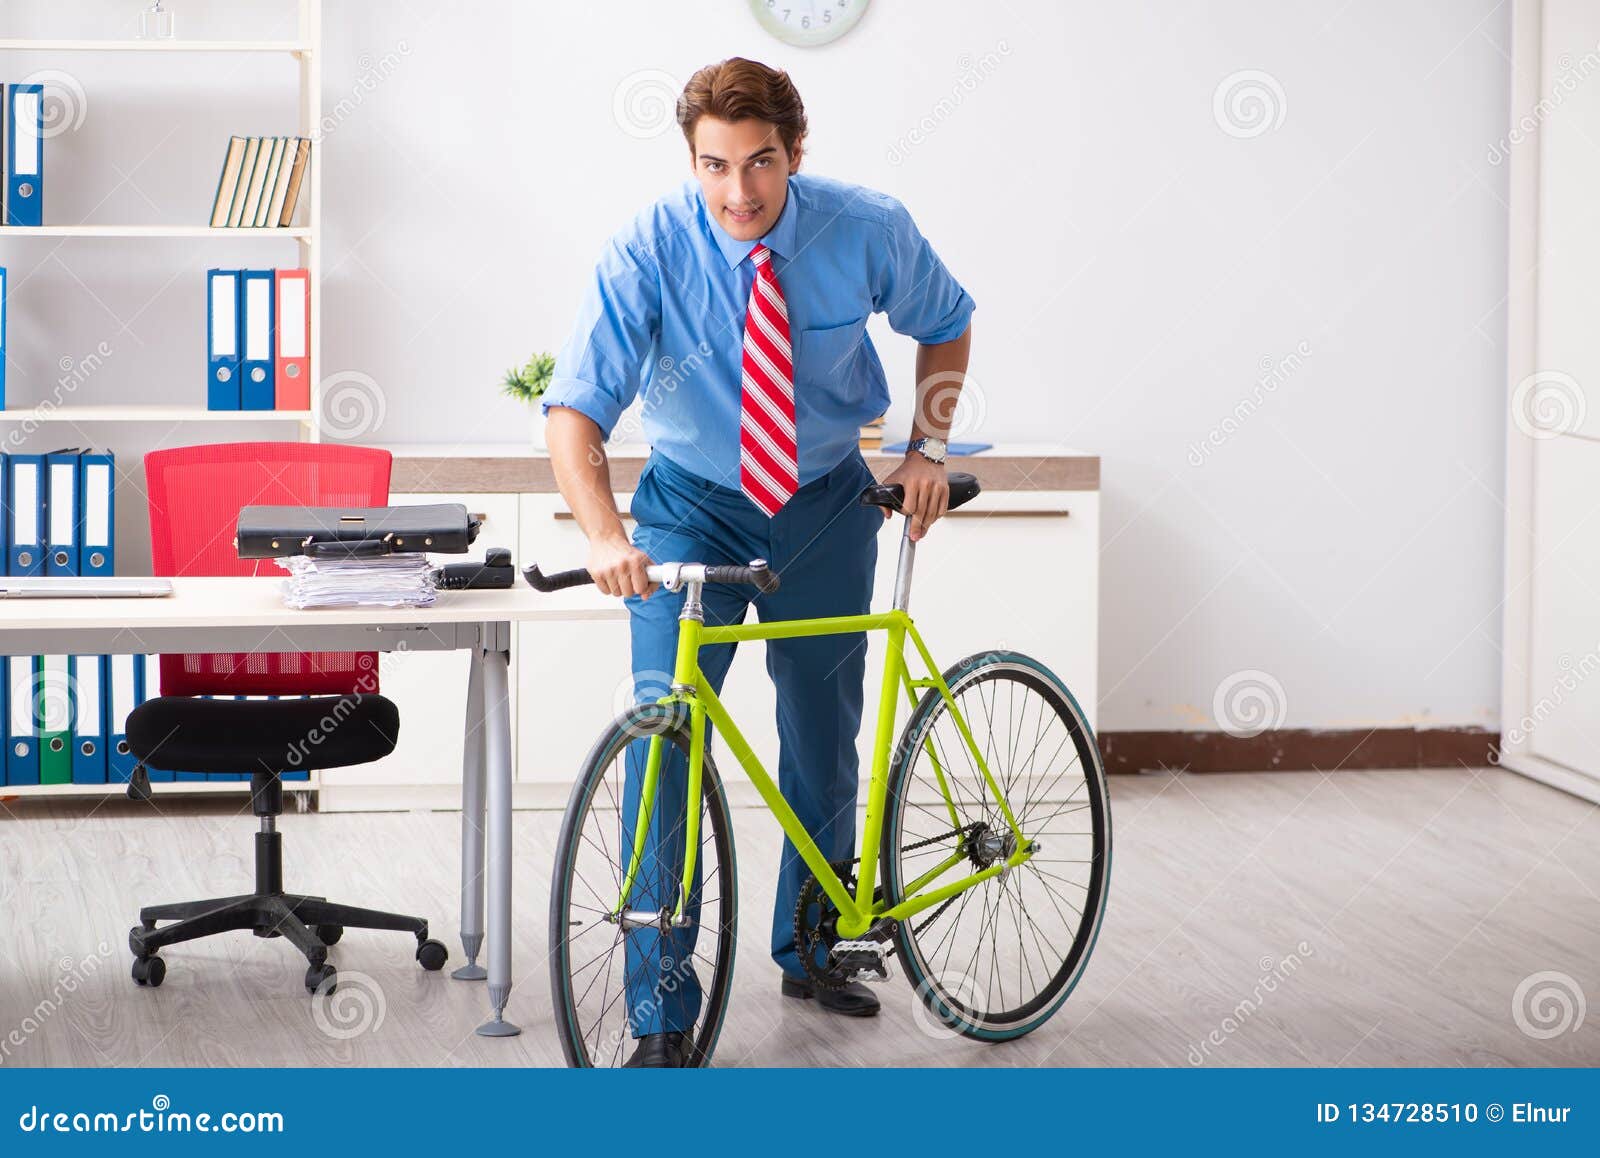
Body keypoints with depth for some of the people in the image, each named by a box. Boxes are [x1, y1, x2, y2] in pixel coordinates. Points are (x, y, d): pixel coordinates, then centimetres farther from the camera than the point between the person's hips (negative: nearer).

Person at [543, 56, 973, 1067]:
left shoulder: (867, 230, -18)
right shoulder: (649, 252, -23)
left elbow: (945, 322, 4)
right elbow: (576, 410, -30)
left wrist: (929, 446, -8)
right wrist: (605, 535, -46)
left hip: (826, 506, 2)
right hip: (693, 504, -2)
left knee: (825, 737, 13)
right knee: (663, 732, -14)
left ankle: (811, 948, 37)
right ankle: (662, 1014, -9)